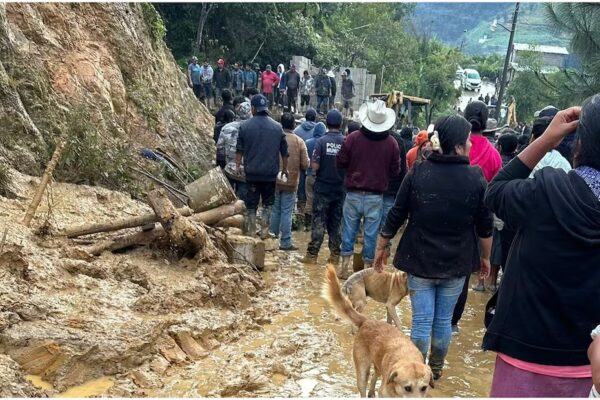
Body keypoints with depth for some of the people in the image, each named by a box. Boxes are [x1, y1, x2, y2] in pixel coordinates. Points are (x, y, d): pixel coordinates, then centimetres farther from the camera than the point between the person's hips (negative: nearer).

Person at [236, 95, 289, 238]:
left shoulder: (245, 126, -5)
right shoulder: (277, 127, -1)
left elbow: (239, 150, -1)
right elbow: (284, 152, 5)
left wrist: (237, 166, 11)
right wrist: (284, 169, 16)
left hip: (251, 172, 0)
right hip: (271, 173, 1)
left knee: (251, 203, 9)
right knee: (268, 202, 13)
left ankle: (250, 231, 12)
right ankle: (265, 231, 12)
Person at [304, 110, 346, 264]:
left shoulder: (321, 141, -11)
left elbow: (314, 167, -15)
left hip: (322, 188, -2)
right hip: (340, 189, 2)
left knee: (319, 222, 3)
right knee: (336, 222, 11)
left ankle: (312, 254, 4)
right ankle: (335, 254, 15)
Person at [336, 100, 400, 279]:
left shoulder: (353, 137, -9)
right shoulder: (391, 143, -7)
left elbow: (341, 162, -1)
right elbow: (395, 170, 1)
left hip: (353, 194, 0)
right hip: (375, 197, 0)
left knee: (349, 230, 12)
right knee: (370, 234, 8)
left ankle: (345, 266, 19)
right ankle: (367, 268, 16)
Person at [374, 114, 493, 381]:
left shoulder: (417, 173, -8)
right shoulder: (475, 178, -10)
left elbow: (396, 217, -4)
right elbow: (485, 226, -2)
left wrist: (381, 249, 9)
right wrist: (485, 257, 14)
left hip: (420, 260, 0)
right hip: (457, 263, 0)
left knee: (421, 321, 6)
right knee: (444, 320, 15)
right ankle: (436, 368, 30)